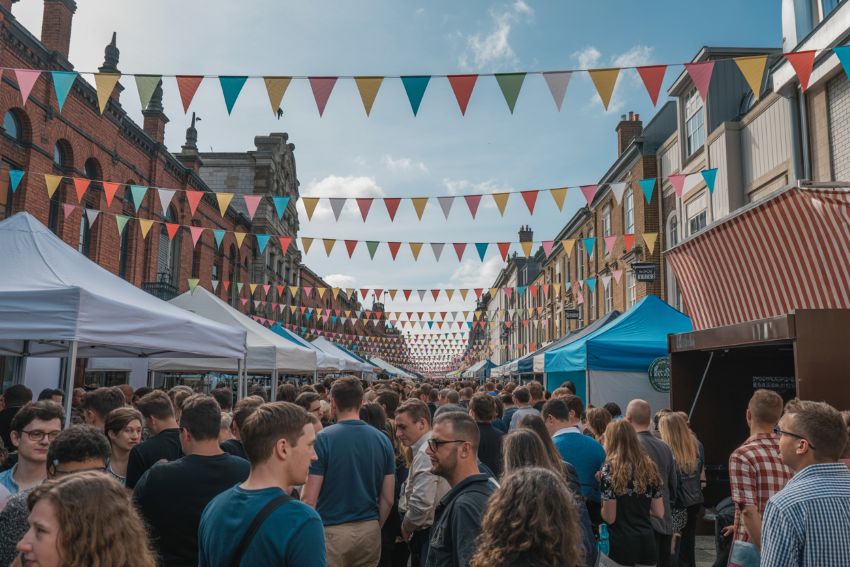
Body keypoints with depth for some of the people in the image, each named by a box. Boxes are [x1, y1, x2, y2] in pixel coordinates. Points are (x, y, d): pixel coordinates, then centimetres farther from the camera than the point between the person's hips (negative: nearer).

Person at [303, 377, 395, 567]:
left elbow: (310, 500, -13)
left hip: (331, 531, -4)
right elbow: (387, 499, 3)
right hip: (369, 530, 4)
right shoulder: (382, 440, -1)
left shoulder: (322, 439, -12)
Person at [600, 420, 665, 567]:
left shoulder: (610, 468, -12)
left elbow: (610, 517, -14)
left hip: (621, 543, -5)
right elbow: (659, 513, 7)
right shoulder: (649, 466, 5)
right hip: (647, 542, 5)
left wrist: (600, 507, 5)